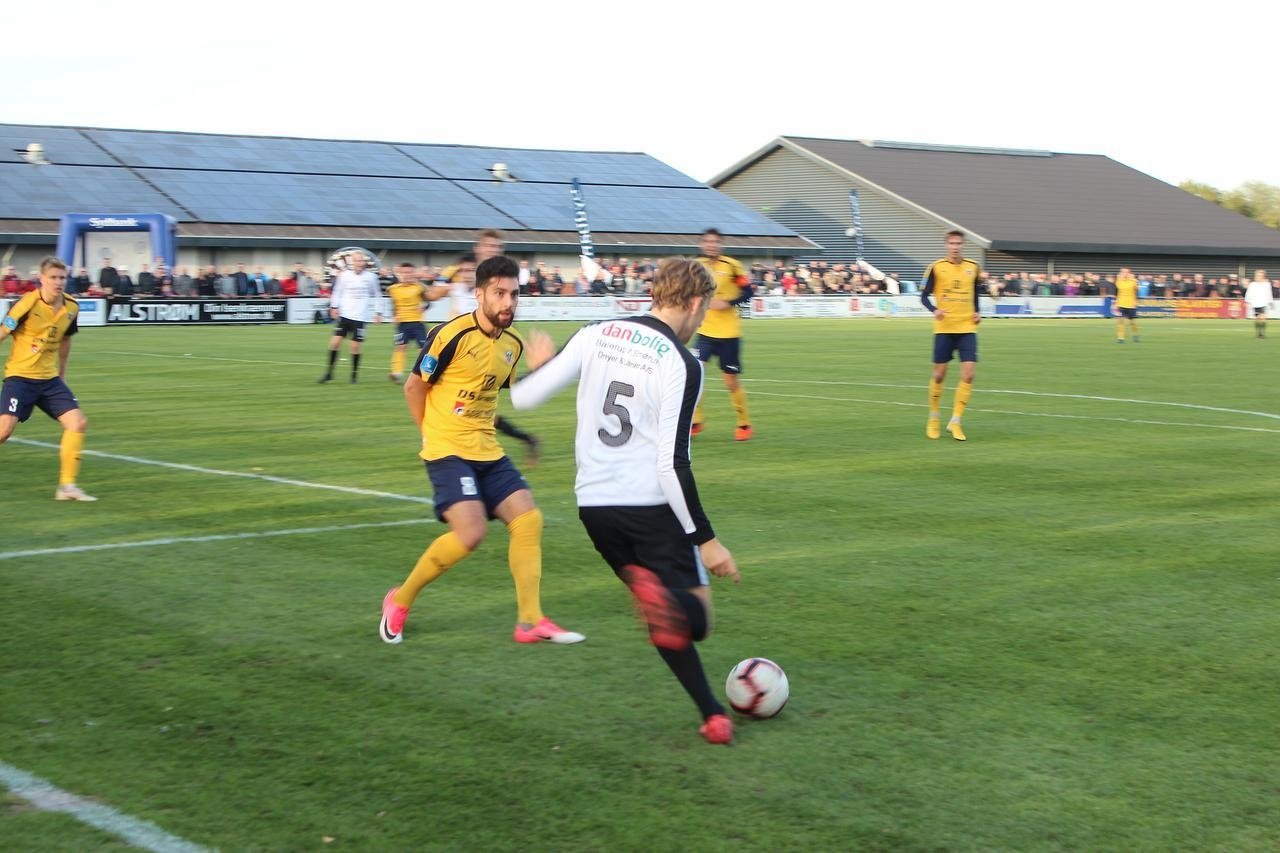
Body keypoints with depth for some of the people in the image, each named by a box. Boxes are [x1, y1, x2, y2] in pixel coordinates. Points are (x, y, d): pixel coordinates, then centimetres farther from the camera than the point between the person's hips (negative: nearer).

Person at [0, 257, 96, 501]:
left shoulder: (71, 307, 2)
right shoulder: (28, 303, -16)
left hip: (50, 379, 6)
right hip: (20, 377, -6)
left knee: (78, 423, -6)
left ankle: (67, 486, 2)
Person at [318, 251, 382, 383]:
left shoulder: (371, 277, 1)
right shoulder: (345, 275, 2)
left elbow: (376, 295, 9)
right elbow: (337, 292, 10)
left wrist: (377, 313, 5)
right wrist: (334, 307, 0)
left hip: (360, 316, -1)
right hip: (344, 314, 1)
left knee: (355, 345, -3)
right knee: (335, 341, -5)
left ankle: (354, 375, 11)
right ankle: (329, 373, 6)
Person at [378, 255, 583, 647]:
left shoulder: (513, 343, 6)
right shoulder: (452, 335, -16)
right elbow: (414, 386, -6)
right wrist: (433, 433, 0)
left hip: (488, 452, 8)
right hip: (448, 451, -7)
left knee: (528, 518, -3)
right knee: (470, 531, -20)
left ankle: (530, 621, 5)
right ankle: (400, 601, 1)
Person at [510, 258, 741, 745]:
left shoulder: (597, 334, 3)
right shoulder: (681, 365, -12)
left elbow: (524, 397, 6)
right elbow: (672, 464, -17)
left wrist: (541, 363, 29)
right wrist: (706, 539, -12)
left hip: (593, 505, 6)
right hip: (651, 504, -5)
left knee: (665, 616, 18)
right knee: (694, 619, 2)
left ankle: (713, 715, 9)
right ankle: (662, 596, -32)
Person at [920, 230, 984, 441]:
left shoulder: (973, 268, 6)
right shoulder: (936, 268, -3)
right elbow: (924, 296, -1)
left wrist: (977, 313, 4)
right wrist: (934, 310, -20)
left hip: (967, 328, 2)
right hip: (944, 329, -2)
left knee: (968, 375, -10)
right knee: (939, 375, 4)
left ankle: (955, 421, -1)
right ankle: (933, 418, 24)